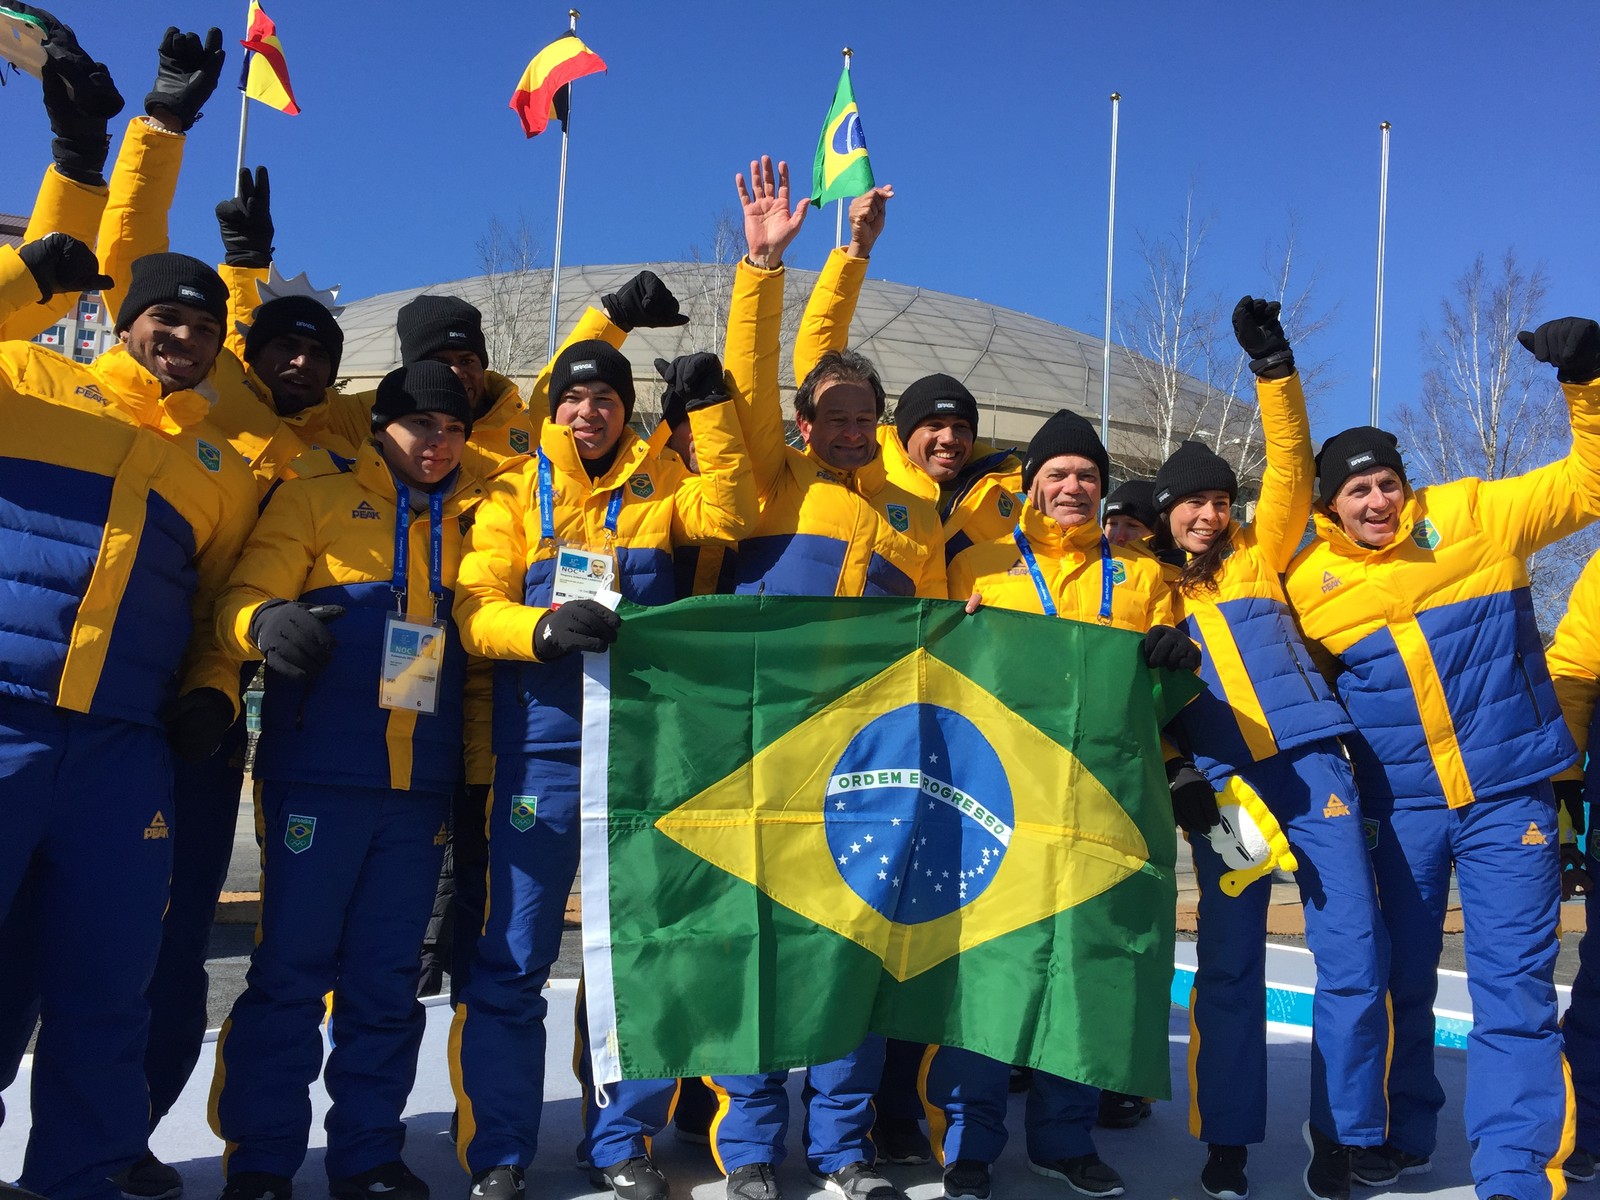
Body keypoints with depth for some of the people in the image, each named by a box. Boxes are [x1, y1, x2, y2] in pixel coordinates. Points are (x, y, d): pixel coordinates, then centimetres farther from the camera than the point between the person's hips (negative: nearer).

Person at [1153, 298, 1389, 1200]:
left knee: (1355, 955, -4)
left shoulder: (1259, 556, 13)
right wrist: (1173, 773, -6)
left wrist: (1274, 368, -7)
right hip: (1222, 782, 0)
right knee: (1229, 967, 2)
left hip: (1310, 765, 1)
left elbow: (1291, 471, 2)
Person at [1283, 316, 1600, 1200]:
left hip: (1508, 789, -2)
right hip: (1402, 803, 2)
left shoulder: (1471, 516, -3)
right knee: (1403, 978, 14)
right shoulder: (1308, 584, 0)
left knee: (1513, 983, -4)